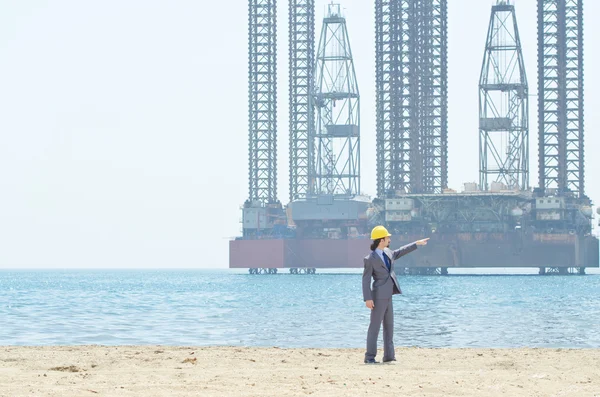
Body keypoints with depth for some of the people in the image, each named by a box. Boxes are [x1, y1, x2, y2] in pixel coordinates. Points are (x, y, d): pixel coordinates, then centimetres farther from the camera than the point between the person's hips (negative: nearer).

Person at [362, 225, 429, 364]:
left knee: (389, 326, 10)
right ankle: (369, 357, -4)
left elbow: (400, 252, 30)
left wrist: (417, 243, 34)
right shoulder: (370, 259, -13)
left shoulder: (387, 252, 10)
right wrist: (367, 299, -19)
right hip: (379, 296, -9)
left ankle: (389, 355, 15)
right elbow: (366, 279, -13)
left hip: (387, 296, 9)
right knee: (375, 326, -7)